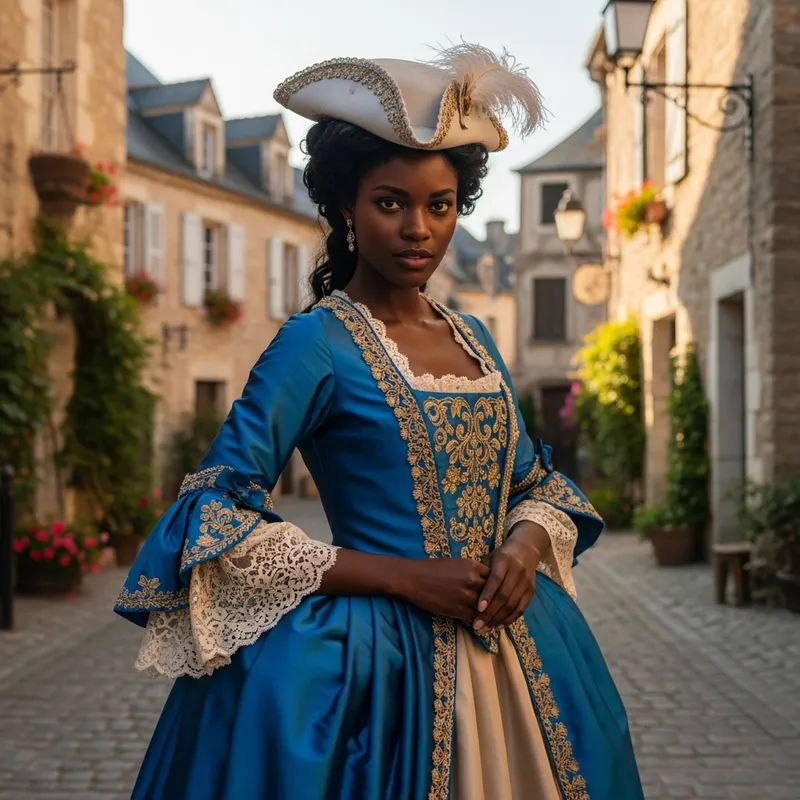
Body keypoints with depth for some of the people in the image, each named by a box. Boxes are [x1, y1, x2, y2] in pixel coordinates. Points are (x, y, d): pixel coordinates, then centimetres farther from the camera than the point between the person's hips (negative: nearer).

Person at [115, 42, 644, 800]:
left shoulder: (471, 337, 9)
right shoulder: (317, 343, -10)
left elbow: (538, 482, 17)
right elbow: (213, 521, -16)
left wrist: (527, 544, -7)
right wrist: (402, 576, -19)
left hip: (516, 656, 6)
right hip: (384, 665, -6)